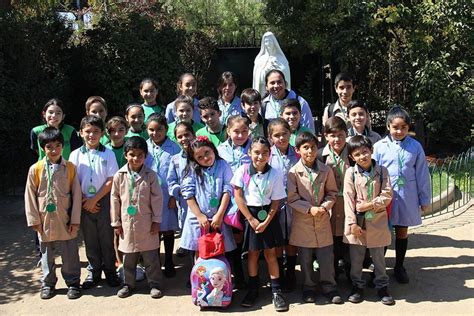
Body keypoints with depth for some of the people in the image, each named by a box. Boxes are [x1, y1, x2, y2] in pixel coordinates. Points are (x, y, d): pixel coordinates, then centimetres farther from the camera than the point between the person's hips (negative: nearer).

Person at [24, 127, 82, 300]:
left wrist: (75, 220, -4)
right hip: (44, 221, 1)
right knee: (46, 255, 14)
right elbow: (30, 196, 0)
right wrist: (34, 220, -3)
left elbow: (76, 194, -3)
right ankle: (47, 284, 29)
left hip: (65, 220, -1)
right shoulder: (35, 169, -5)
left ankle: (73, 283, 23)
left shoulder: (70, 168, -5)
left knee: (70, 255, 8)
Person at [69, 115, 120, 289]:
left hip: (104, 201, -1)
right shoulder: (76, 155, 2)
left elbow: (111, 180, -7)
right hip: (84, 203, 2)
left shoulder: (108, 154, -3)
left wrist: (95, 199, -11)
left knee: (107, 237, 5)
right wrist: (84, 200, -7)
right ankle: (94, 271, 23)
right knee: (90, 239, 10)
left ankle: (110, 270, 20)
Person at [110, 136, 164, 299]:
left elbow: (157, 198, -4)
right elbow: (114, 200, 2)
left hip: (147, 223, -1)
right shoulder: (119, 176, -3)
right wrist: (116, 223, 3)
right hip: (127, 223, 2)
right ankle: (128, 283, 28)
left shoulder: (150, 175, -7)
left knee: (151, 256, 7)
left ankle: (154, 283, 19)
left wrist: (156, 220, -5)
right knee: (128, 257, 13)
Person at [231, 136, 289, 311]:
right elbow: (238, 197, -8)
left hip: (268, 215, 0)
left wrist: (266, 222, -13)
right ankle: (253, 290, 22)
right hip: (249, 214, 0)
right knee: (253, 253, 9)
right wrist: (251, 219, -10)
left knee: (270, 253, 4)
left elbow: (276, 201, -4)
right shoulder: (242, 171, -8)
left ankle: (276, 291, 14)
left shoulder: (275, 173, -7)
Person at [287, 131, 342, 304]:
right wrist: (310, 209, -16)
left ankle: (329, 287, 21)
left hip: (323, 220, 1)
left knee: (326, 256, 6)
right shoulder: (294, 172, -8)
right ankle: (308, 288, 26)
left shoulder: (326, 170, -1)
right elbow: (292, 198, -8)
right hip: (302, 221, -1)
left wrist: (325, 207, -10)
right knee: (305, 258, 10)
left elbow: (332, 193, 7)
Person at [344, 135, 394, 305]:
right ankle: (357, 286, 26)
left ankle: (382, 286, 26)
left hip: (377, 221, 0)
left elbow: (387, 195, -5)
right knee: (356, 257, 11)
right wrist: (352, 222, -12)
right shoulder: (351, 172, -5)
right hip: (358, 221, 0)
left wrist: (370, 204, -17)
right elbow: (348, 199, -7)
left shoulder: (382, 171, -2)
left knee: (379, 256, 11)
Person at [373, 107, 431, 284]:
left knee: (402, 231, 14)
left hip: (407, 198, 1)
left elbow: (422, 174, 4)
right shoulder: (380, 146, -5)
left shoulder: (415, 147, -2)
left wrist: (424, 199, 6)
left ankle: (399, 267, 31)